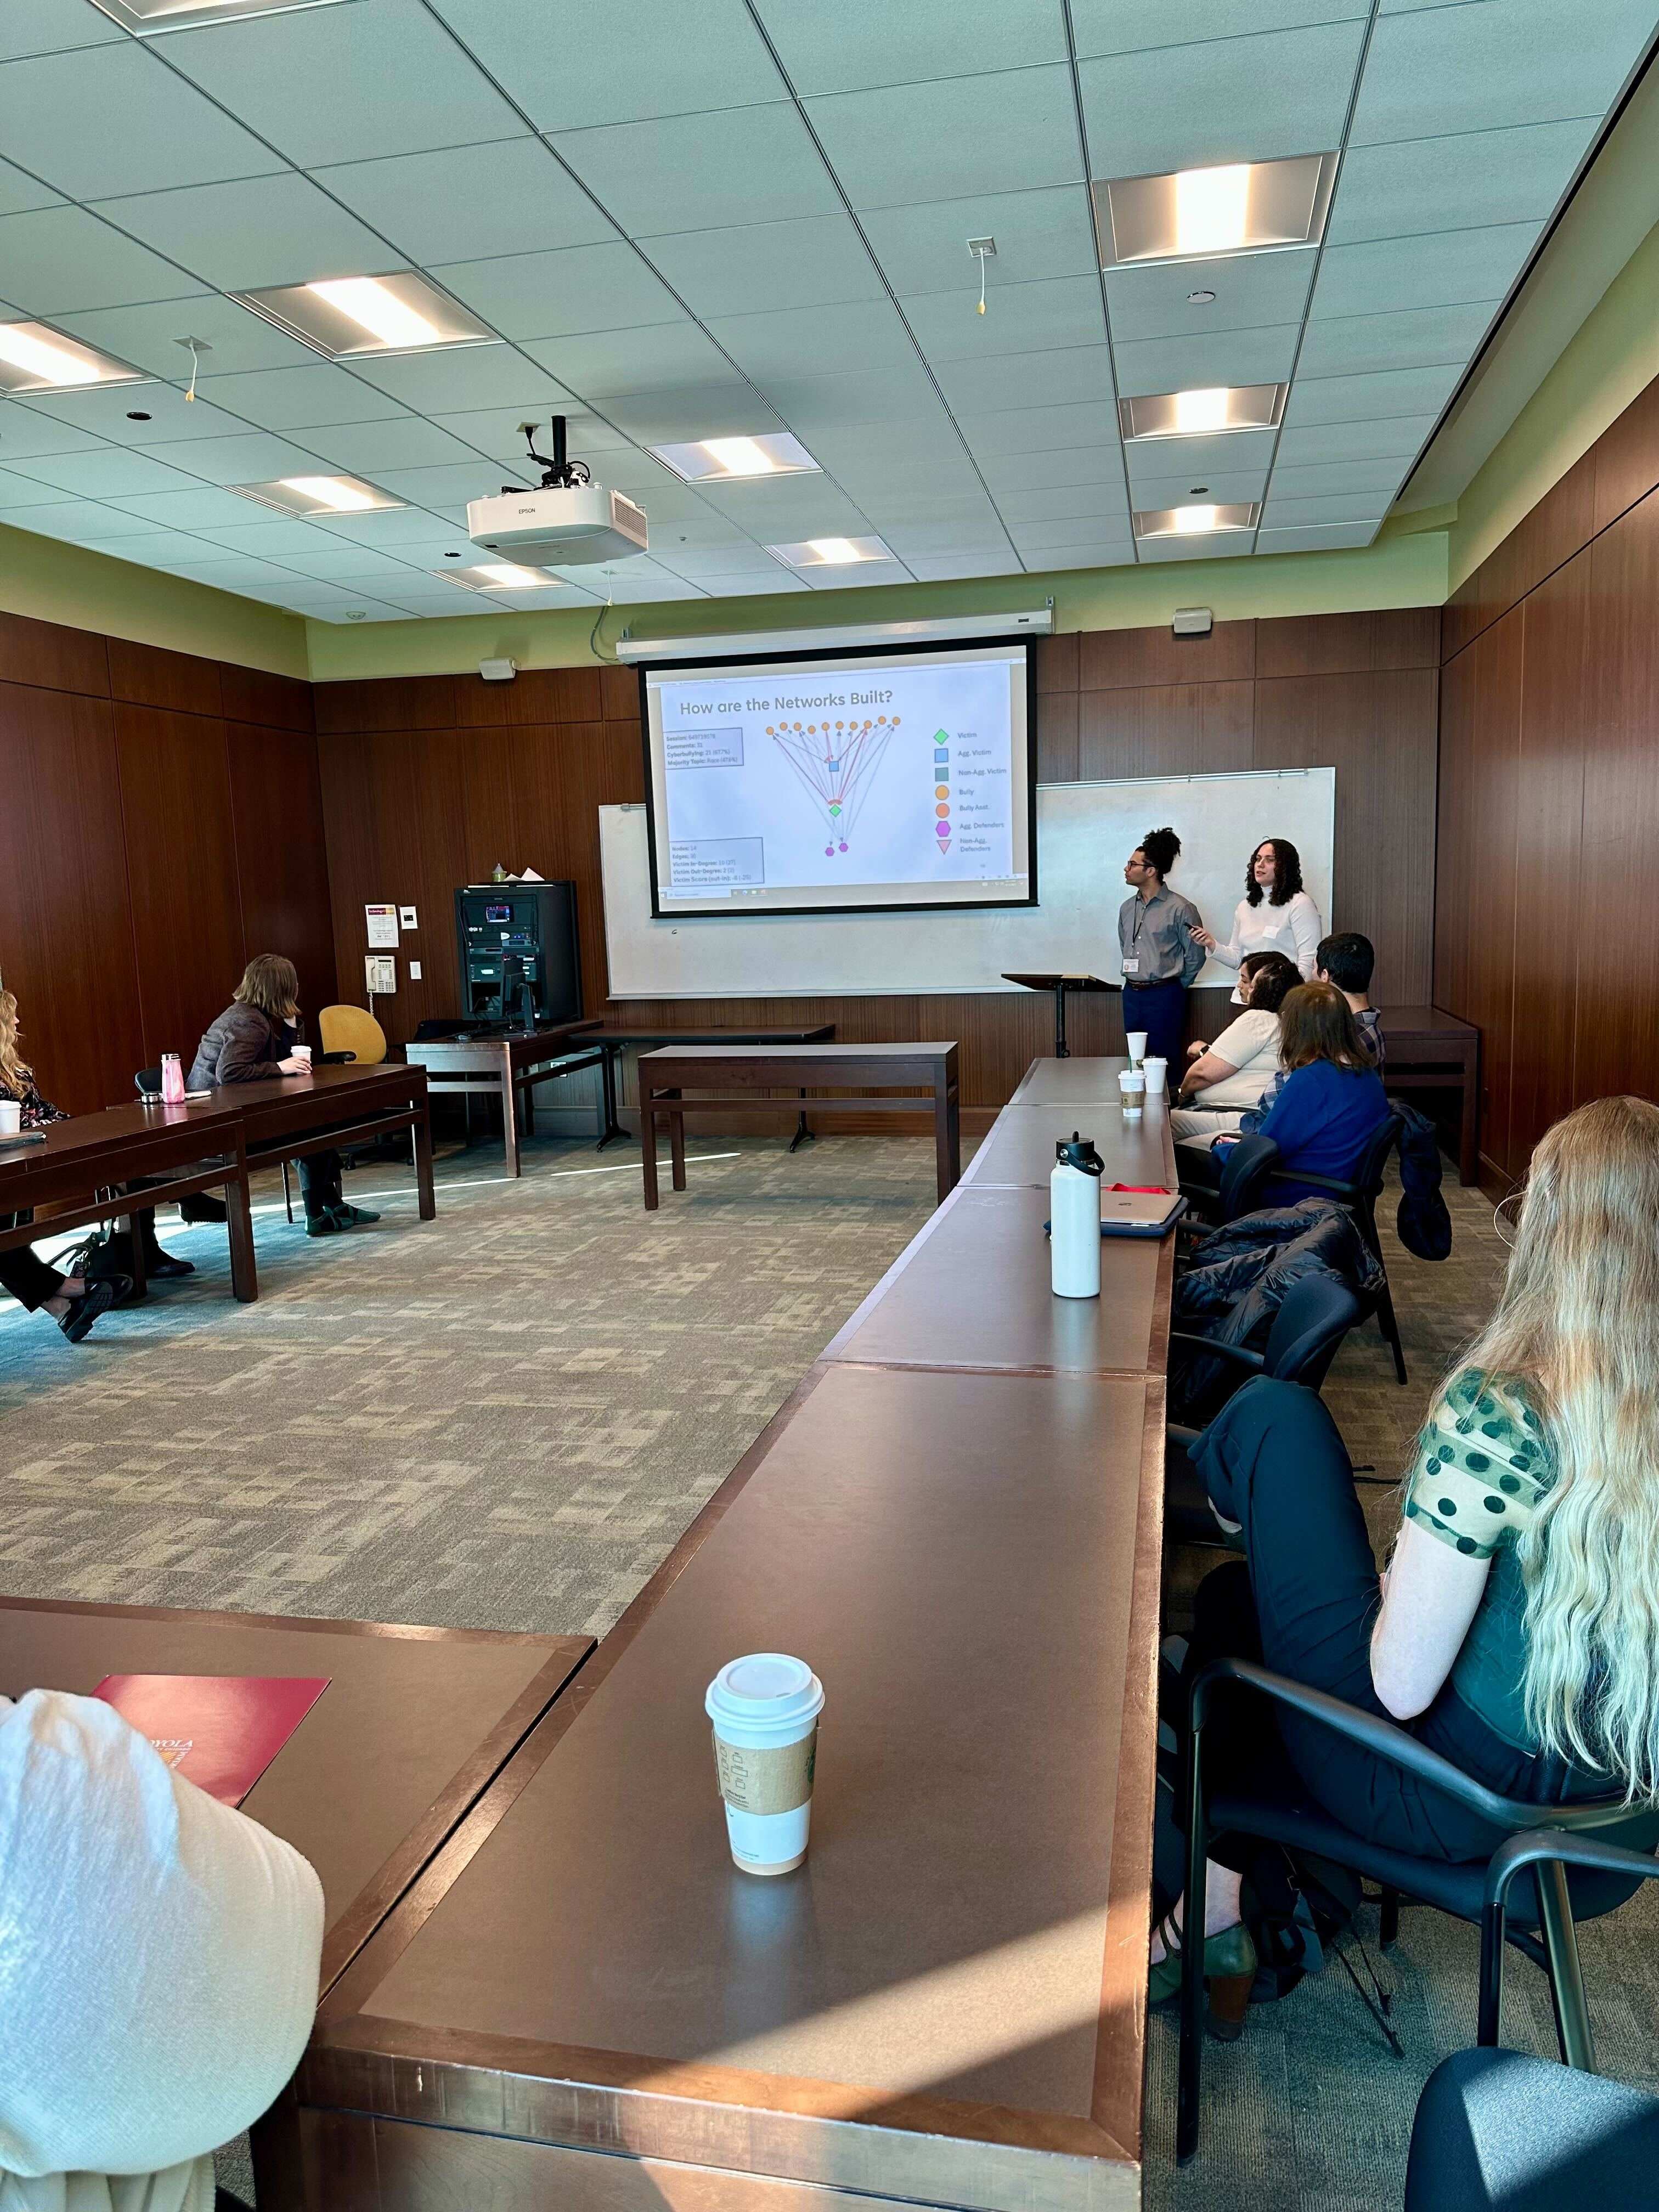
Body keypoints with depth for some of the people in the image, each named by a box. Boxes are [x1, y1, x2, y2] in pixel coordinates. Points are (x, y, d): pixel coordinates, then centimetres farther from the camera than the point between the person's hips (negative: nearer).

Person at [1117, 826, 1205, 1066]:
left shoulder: (1180, 909, -9)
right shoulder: (1127, 908, 10)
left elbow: (1195, 957, -5)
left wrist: (1172, 988, 3)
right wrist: (1134, 983, 14)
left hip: (1164, 996, -6)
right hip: (1132, 995, 6)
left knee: (1162, 1060, -2)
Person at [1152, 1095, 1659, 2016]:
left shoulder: (1496, 1412, -29)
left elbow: (1401, 1684, -24)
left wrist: (1395, 1585, -2)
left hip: (1441, 1798, -7)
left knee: (1274, 1414, -2)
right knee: (1235, 1592, 25)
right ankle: (1215, 1905, 35)